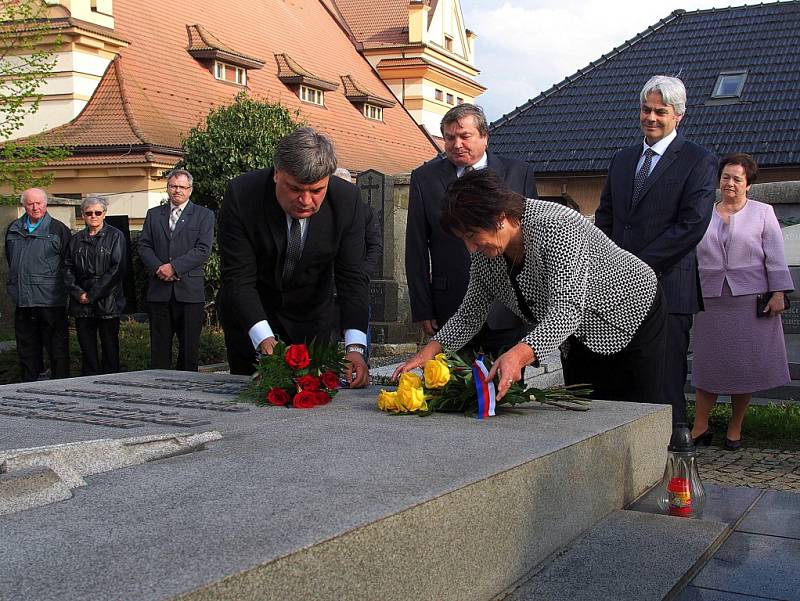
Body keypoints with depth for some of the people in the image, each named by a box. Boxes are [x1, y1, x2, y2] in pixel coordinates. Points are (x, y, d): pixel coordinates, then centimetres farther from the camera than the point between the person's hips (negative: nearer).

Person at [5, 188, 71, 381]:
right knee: (27, 348, 11)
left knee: (57, 346, -2)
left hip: (51, 300, -5)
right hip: (22, 300, 5)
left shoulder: (58, 229, -1)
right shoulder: (14, 230, 13)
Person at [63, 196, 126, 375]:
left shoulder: (115, 236, 1)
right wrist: (78, 293, -7)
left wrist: (92, 295, -11)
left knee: (110, 349, 0)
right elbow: (68, 268, 10)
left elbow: (117, 269, -8)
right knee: (87, 349, 6)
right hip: (82, 305, 4)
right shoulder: (76, 239, 14)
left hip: (107, 303, -4)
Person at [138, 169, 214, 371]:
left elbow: (203, 250, -5)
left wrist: (174, 267, -14)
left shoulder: (204, 215, 6)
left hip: (190, 291, -2)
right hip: (159, 291, 3)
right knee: (159, 346, 4)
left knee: (189, 347, 1)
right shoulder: (153, 214, 16)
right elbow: (144, 246, 9)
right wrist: (158, 268, -9)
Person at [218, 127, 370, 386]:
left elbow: (351, 277, -19)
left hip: (314, 314, 1)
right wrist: (265, 339, -38)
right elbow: (238, 278, -25)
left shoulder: (347, 199, -20)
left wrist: (355, 348, -31)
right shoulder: (241, 195, -25)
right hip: (250, 313, -1)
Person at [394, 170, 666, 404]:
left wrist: (519, 355, -58)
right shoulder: (485, 255, -10)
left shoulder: (555, 227, -34)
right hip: (584, 337, 7)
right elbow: (470, 314, -1)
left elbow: (567, 310, -43)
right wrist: (429, 351, -18)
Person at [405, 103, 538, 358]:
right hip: (451, 312, 0)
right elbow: (416, 249, 5)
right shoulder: (424, 177, 5)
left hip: (508, 310, 0)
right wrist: (422, 309, 0)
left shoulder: (519, 173, 4)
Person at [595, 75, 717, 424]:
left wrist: (641, 265, -14)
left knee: (666, 376, -2)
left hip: (667, 287, -5)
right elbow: (605, 216, 19)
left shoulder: (699, 162, -1)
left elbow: (693, 225, -11)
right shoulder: (622, 160, 18)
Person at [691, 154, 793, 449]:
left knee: (746, 363, 1)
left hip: (750, 299, -2)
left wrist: (779, 293, -8)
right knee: (709, 363, 1)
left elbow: (775, 256, 1)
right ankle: (700, 427, 5)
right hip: (712, 300, 2)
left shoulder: (762, 212, 6)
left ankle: (735, 428, 12)